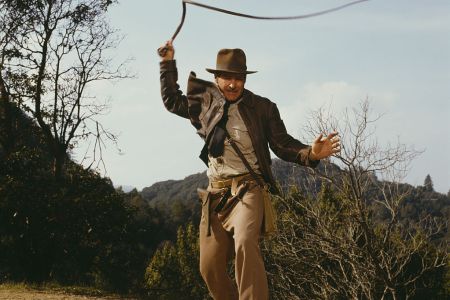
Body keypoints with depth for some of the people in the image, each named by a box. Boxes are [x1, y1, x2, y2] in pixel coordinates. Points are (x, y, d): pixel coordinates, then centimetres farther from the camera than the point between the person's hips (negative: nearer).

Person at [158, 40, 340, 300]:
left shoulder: (262, 108, 0)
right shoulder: (206, 102, 10)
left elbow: (283, 144, 0)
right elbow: (172, 101, 25)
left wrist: (311, 153, -19)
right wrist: (168, 63, 19)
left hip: (248, 188, -4)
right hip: (216, 192, 5)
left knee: (245, 244, -33)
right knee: (210, 268, 2)